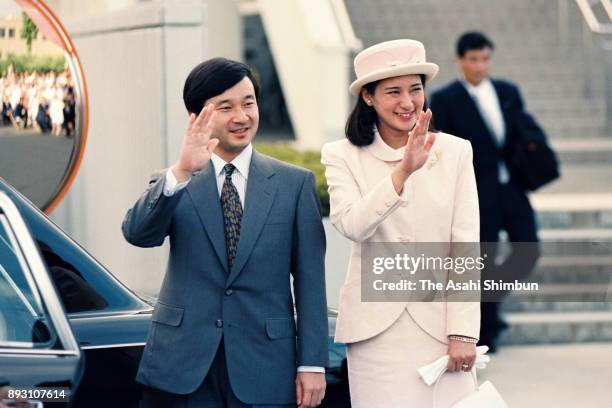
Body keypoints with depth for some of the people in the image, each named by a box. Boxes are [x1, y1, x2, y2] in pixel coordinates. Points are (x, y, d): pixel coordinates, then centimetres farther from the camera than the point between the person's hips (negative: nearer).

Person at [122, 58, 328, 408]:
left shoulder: (295, 183, 6)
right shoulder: (174, 184, 6)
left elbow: (309, 279, 4)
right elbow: (137, 233, -14)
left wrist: (312, 363, -2)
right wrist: (181, 172, -29)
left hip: (264, 371, 0)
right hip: (183, 367, 0)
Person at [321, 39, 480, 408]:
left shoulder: (455, 153, 4)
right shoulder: (343, 156, 2)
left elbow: (465, 247, 1)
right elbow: (352, 225, -15)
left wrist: (463, 333, -6)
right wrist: (404, 171, -26)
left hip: (439, 322, 0)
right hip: (375, 328, 0)